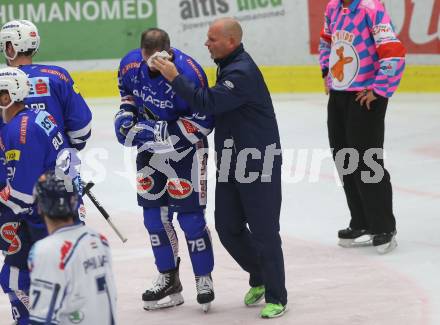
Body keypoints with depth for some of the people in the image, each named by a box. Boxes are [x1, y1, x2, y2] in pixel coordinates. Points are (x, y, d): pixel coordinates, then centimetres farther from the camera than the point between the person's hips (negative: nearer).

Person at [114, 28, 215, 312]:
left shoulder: (188, 72, -28)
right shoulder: (131, 64, -10)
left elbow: (204, 121, -24)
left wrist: (161, 131, -29)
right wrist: (126, 113, -3)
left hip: (185, 147, -6)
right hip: (150, 147, 6)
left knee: (190, 216, -5)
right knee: (155, 216, 7)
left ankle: (204, 279, 11)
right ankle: (169, 280, 20)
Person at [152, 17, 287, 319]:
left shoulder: (243, 72, -22)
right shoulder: (228, 66, 10)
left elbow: (208, 102, -29)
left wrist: (175, 77, -23)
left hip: (259, 165, -9)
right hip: (231, 163, 9)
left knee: (263, 231, -2)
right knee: (228, 227, 11)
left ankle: (276, 297, 8)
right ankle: (259, 279, 29)